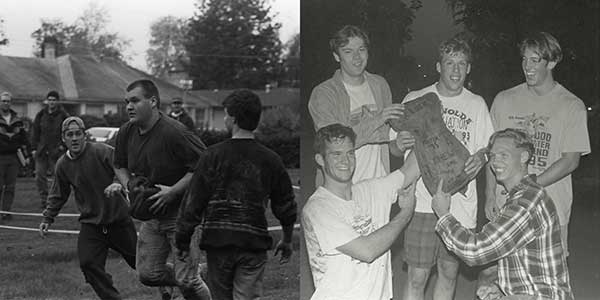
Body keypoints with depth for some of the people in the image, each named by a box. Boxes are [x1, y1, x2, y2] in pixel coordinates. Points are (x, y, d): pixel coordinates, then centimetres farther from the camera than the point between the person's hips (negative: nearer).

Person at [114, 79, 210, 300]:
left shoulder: (174, 133, -22)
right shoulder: (126, 132, 2)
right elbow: (120, 166, 19)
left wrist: (172, 191, -23)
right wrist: (129, 185, -2)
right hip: (152, 216, 7)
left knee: (185, 279, -9)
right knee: (147, 274, 7)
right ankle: (195, 278, 33)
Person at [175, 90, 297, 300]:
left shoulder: (213, 155, -6)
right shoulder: (270, 160, 1)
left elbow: (193, 201, -5)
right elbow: (286, 206, 8)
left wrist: (183, 239, 5)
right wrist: (287, 241, 23)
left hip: (217, 241, 0)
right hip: (253, 243, 0)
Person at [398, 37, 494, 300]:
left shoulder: (477, 104, 8)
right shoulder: (415, 100, 0)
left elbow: (488, 147, 11)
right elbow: (395, 149, 3)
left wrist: (481, 156, -12)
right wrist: (401, 143, -21)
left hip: (461, 202, 3)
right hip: (423, 201, -3)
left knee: (449, 271, 13)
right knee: (417, 276, -3)